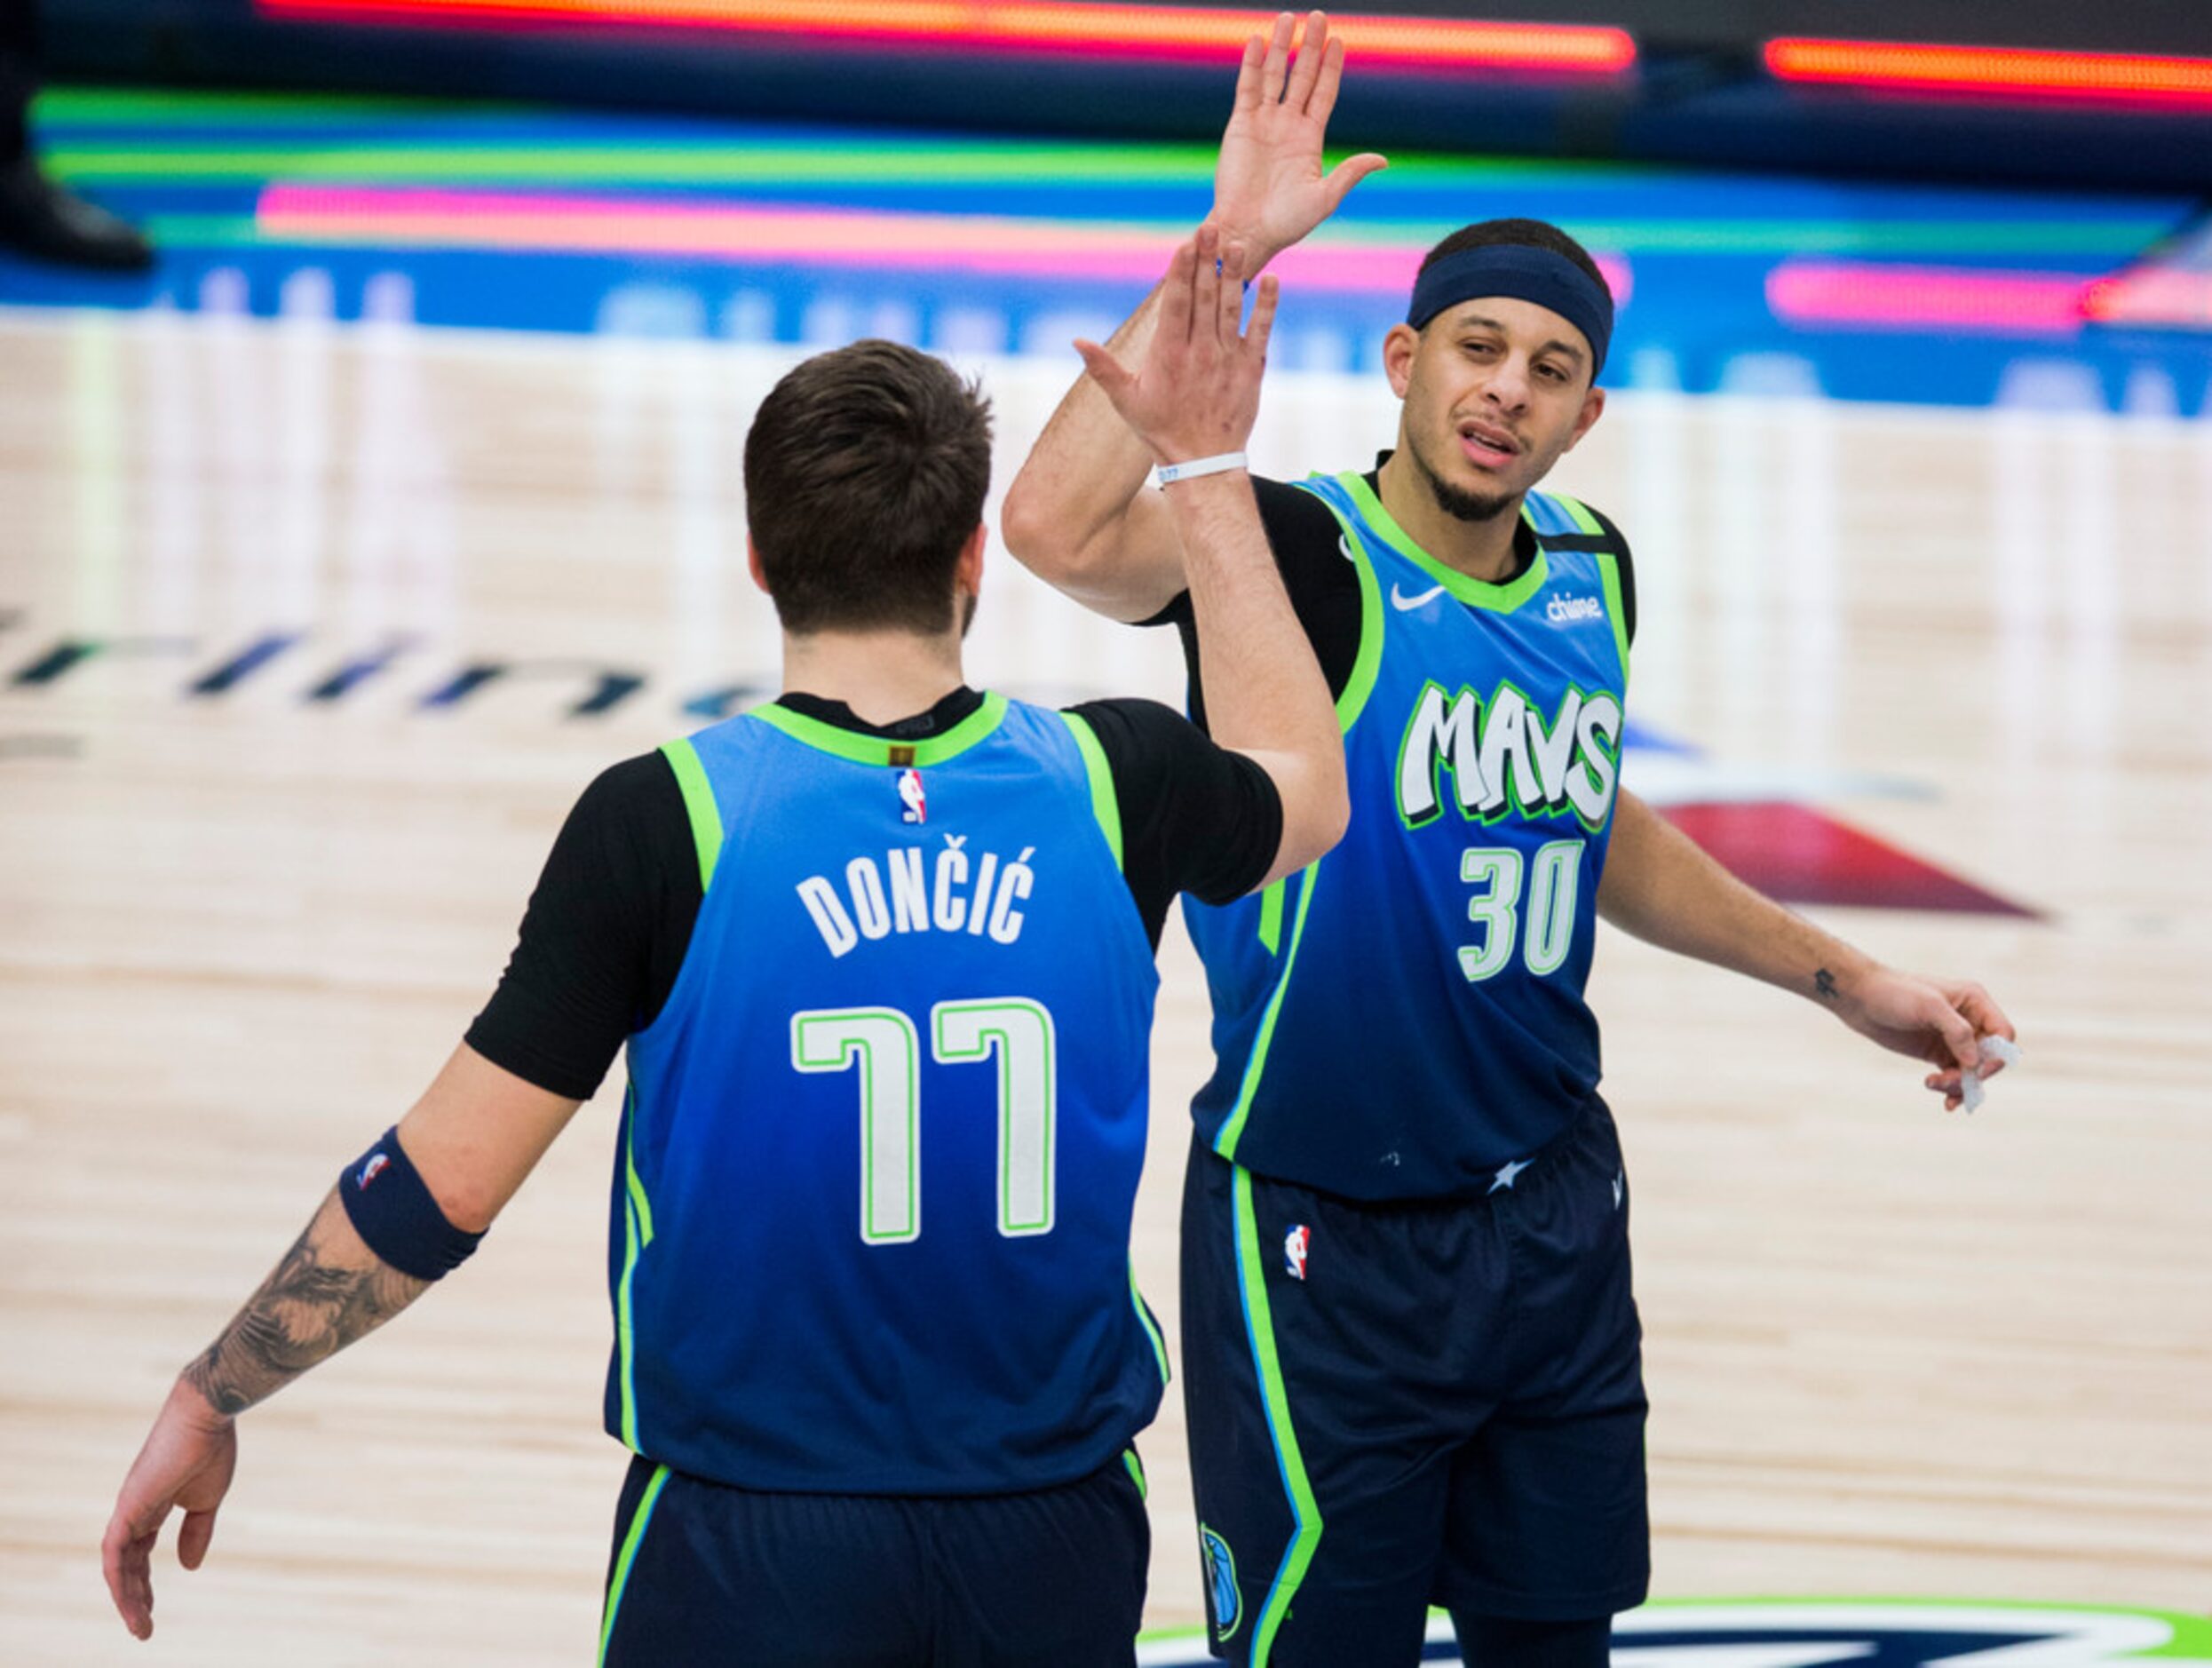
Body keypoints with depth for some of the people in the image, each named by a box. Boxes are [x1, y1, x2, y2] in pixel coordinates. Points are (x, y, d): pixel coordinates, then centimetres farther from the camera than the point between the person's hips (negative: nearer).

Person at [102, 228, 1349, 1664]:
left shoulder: (665, 824, -15)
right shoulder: (1106, 789, -6)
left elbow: (446, 1180, -14)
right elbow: (1305, 791, 19)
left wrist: (211, 1399, -1)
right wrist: (1208, 466, 25)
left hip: (752, 1553, -3)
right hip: (1055, 1546, 3)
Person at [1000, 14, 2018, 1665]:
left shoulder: (1590, 572, 3)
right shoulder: (1300, 558, -16)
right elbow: (1061, 526, -37)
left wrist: (1840, 975, 25)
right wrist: (1224, 252, -37)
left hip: (1554, 1214, 6)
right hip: (1327, 1245, -6)